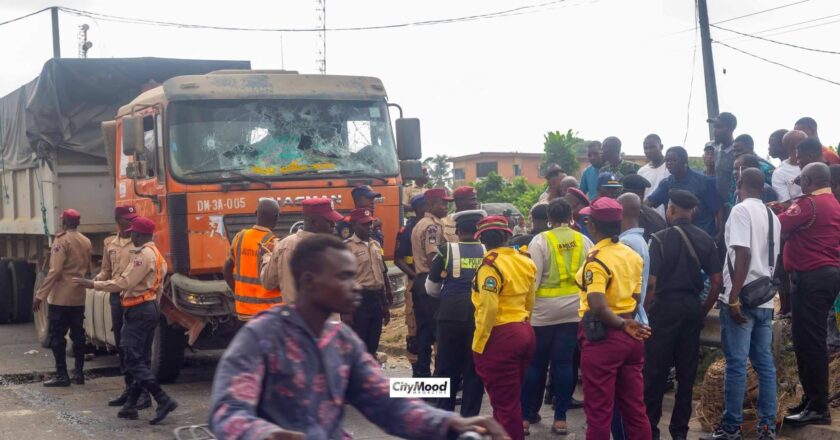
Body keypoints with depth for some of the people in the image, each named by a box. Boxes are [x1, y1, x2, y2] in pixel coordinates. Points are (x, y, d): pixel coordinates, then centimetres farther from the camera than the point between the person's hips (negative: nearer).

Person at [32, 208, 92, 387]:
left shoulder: (62, 240, -13)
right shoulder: (86, 242, 7)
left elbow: (55, 271, -19)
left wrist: (40, 295, -17)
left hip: (60, 297, -6)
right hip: (79, 297, 7)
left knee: (57, 336, -1)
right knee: (78, 335, 11)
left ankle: (62, 375, -3)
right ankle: (79, 373, 13)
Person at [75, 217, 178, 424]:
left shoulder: (143, 255, -16)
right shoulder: (156, 255, 16)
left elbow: (124, 283, -21)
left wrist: (92, 284, -16)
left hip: (138, 311, -10)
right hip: (151, 308, 10)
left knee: (134, 361, -9)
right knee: (140, 360, 11)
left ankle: (164, 401, -15)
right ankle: (131, 406, 16)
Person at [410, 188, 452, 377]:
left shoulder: (420, 225, 18)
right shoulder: (432, 226, -13)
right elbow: (432, 259, -21)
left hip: (421, 282, 10)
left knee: (424, 332, 11)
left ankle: (421, 375, 14)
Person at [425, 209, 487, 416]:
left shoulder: (446, 250, 0)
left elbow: (431, 289, 9)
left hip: (451, 314, -1)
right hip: (480, 314, 1)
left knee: (447, 368, 10)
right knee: (474, 369, 9)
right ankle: (469, 419, 12)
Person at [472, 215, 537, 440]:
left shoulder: (491, 264, -16)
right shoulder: (524, 261, 7)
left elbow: (488, 308, -21)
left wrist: (478, 344, -14)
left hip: (500, 337, -8)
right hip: (524, 333, 8)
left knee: (505, 402, 2)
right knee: (511, 398, 20)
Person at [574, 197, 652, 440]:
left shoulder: (596, 260, -16)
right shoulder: (632, 255, 6)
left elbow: (598, 307, -26)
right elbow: (636, 298, 13)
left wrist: (622, 325, -13)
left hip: (603, 336, -7)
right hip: (630, 336, 7)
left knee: (599, 410, 4)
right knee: (634, 407, 13)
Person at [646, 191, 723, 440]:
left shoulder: (661, 238, -9)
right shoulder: (705, 240, 4)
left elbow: (651, 282, -13)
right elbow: (717, 281, 3)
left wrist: (644, 312, -3)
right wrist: (703, 311, 12)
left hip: (665, 306, -4)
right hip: (693, 307, 4)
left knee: (656, 370, 3)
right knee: (687, 370, 10)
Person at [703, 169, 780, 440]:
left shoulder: (741, 210, -10)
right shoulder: (771, 216, 14)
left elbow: (743, 255, -19)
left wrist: (733, 298, -21)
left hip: (742, 298, -7)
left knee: (736, 364, -4)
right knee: (765, 363, 9)